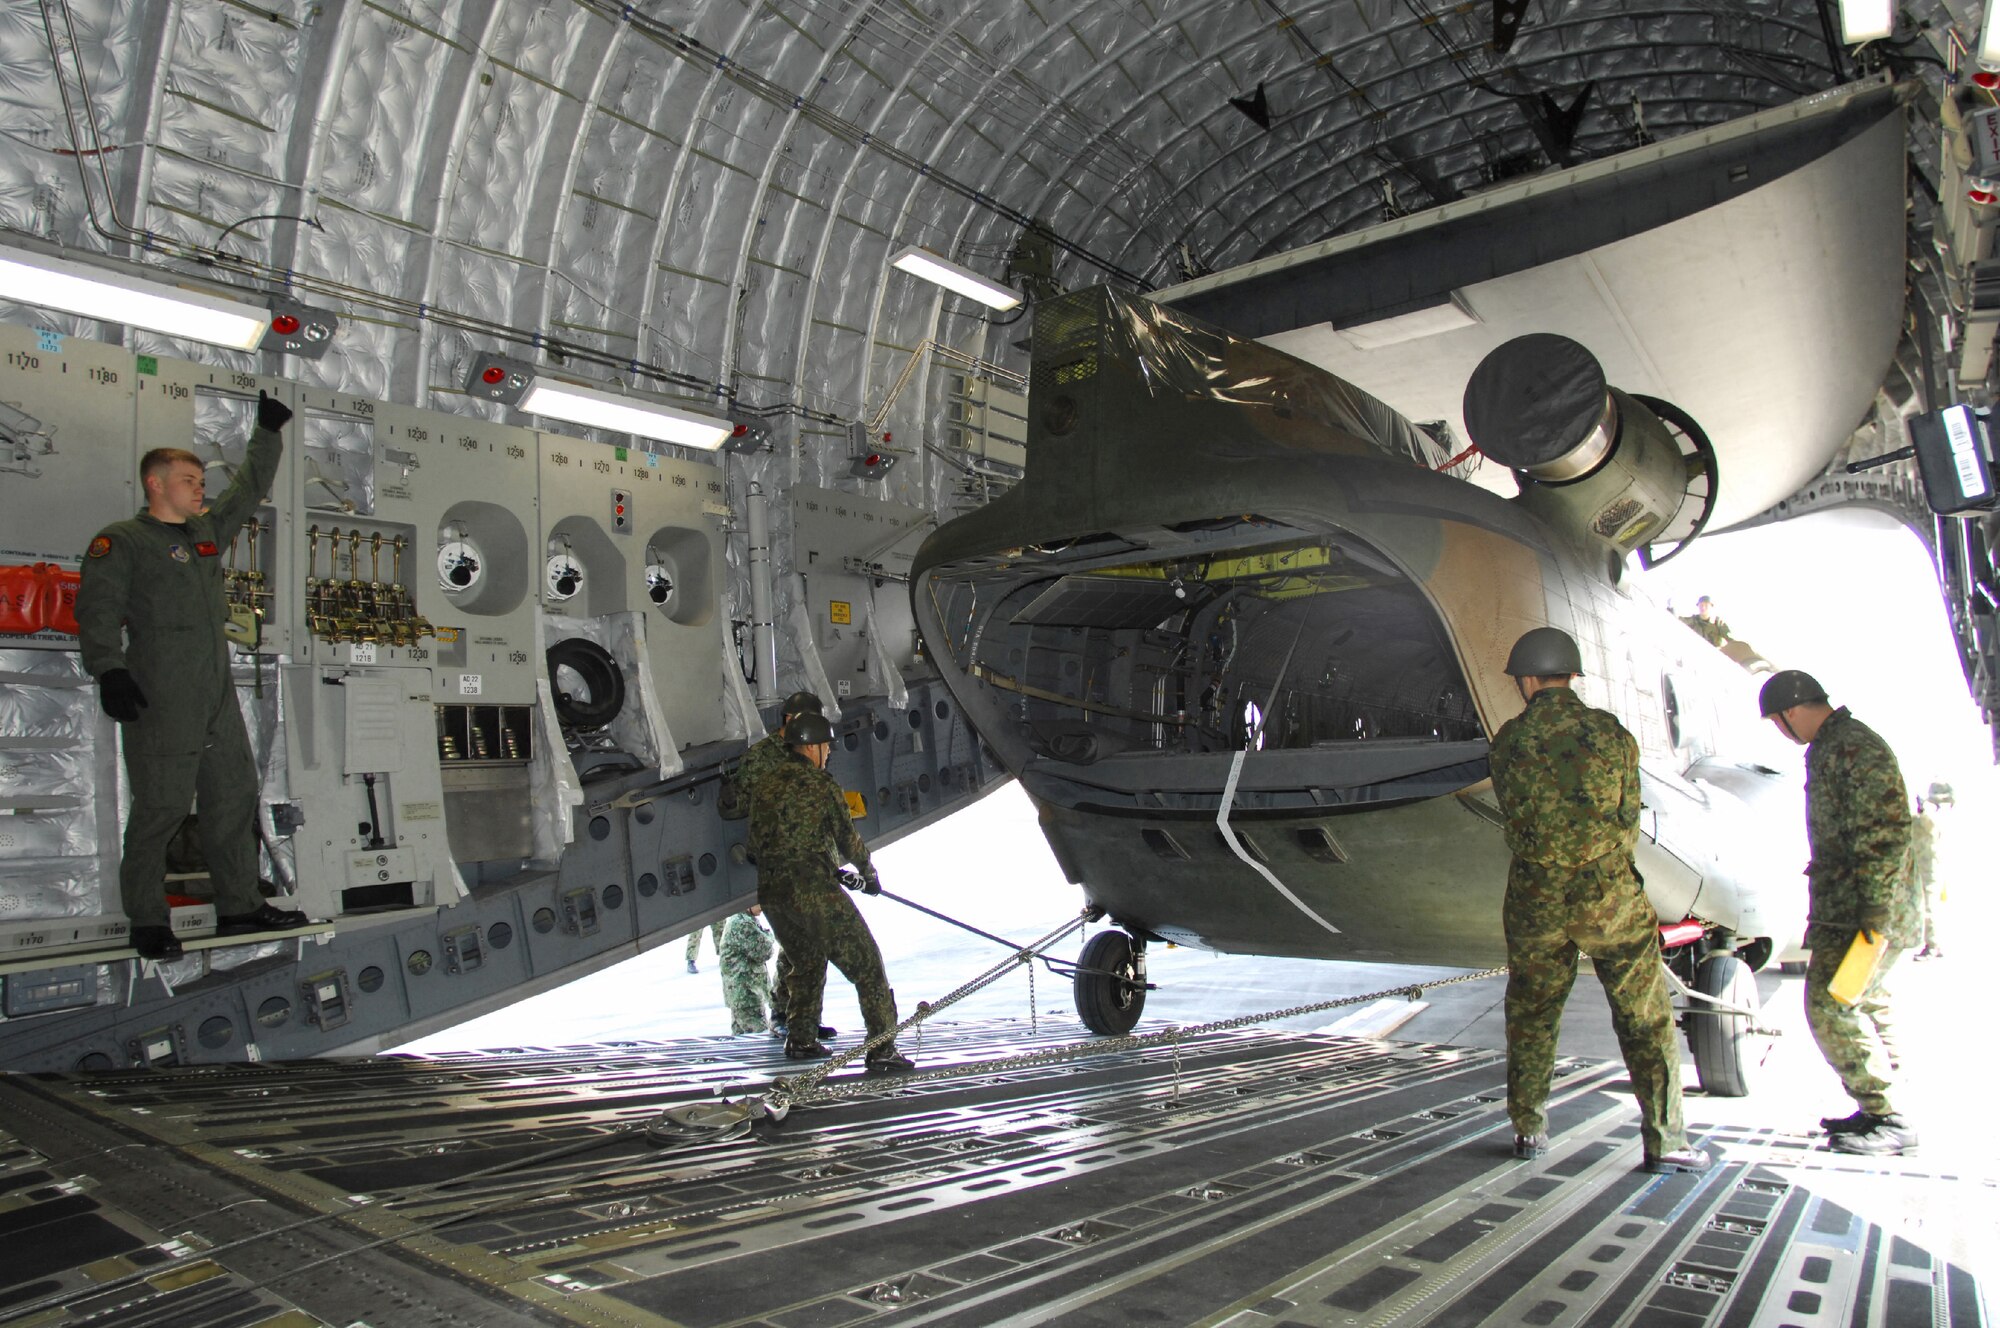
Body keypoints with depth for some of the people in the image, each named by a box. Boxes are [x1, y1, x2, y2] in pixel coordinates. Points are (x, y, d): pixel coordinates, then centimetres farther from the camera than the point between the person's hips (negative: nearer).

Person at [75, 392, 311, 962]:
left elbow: (251, 486, 29)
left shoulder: (209, 530, 19)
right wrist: (109, 671, -21)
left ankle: (239, 906, 18)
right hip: (159, 701, -7)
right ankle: (147, 922, 8)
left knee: (235, 797, 9)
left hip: (218, 698, 8)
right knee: (160, 808, -4)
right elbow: (97, 609, -10)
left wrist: (268, 429, 28)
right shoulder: (121, 541, -1)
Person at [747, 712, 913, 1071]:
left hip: (771, 893, 7)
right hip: (814, 890, -7)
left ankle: (799, 1040, 31)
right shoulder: (819, 782, -6)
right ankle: (882, 1049, -6)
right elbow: (847, 837, -2)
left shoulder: (764, 783, 13)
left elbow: (756, 840, 18)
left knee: (807, 964, 27)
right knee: (866, 964, -2)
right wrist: (869, 873, 14)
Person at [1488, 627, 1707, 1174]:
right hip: (1610, 897, -1)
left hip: (1535, 899, 1)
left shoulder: (1508, 742, -4)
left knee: (1530, 1015, 14)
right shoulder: (1612, 733, -5)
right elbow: (1628, 821, 3)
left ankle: (1529, 1129, 20)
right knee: (1645, 1017, 9)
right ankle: (1664, 1140, 10)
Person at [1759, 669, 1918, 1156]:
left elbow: (1889, 832, -23)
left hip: (1864, 911, -11)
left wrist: (1875, 913, -25)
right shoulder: (1828, 748, 15)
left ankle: (1890, 1119, -3)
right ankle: (1880, 1110, 25)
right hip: (1844, 906, 11)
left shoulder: (1856, 748, -17)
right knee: (1869, 1005, 16)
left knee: (1830, 1005, -12)